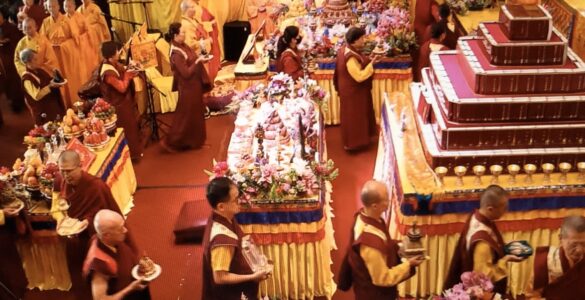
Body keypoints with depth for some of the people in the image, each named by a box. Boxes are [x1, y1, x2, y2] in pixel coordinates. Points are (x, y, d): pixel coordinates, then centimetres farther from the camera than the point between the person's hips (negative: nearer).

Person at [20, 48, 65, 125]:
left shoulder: (40, 70, 5)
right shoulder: (27, 78, -20)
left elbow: (49, 82, 18)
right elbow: (36, 96, -27)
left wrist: (56, 81, -5)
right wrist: (50, 86, -31)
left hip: (54, 106, 8)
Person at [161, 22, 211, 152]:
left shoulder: (182, 46, 2)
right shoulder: (176, 54, -26)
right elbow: (186, 73, -27)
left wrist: (200, 58, 1)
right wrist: (198, 61, -22)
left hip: (194, 86, 10)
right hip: (188, 88, -10)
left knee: (195, 114, 21)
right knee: (185, 116, 3)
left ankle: (193, 140, 37)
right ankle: (171, 142, 16)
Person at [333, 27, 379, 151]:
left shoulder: (347, 49, -1)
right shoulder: (350, 57, -31)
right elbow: (360, 76, -31)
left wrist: (369, 60, 0)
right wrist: (371, 63, -26)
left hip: (352, 89, 10)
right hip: (353, 92, -10)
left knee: (356, 116, 23)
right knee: (354, 117, 6)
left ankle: (353, 140, 39)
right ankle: (353, 143, 22)